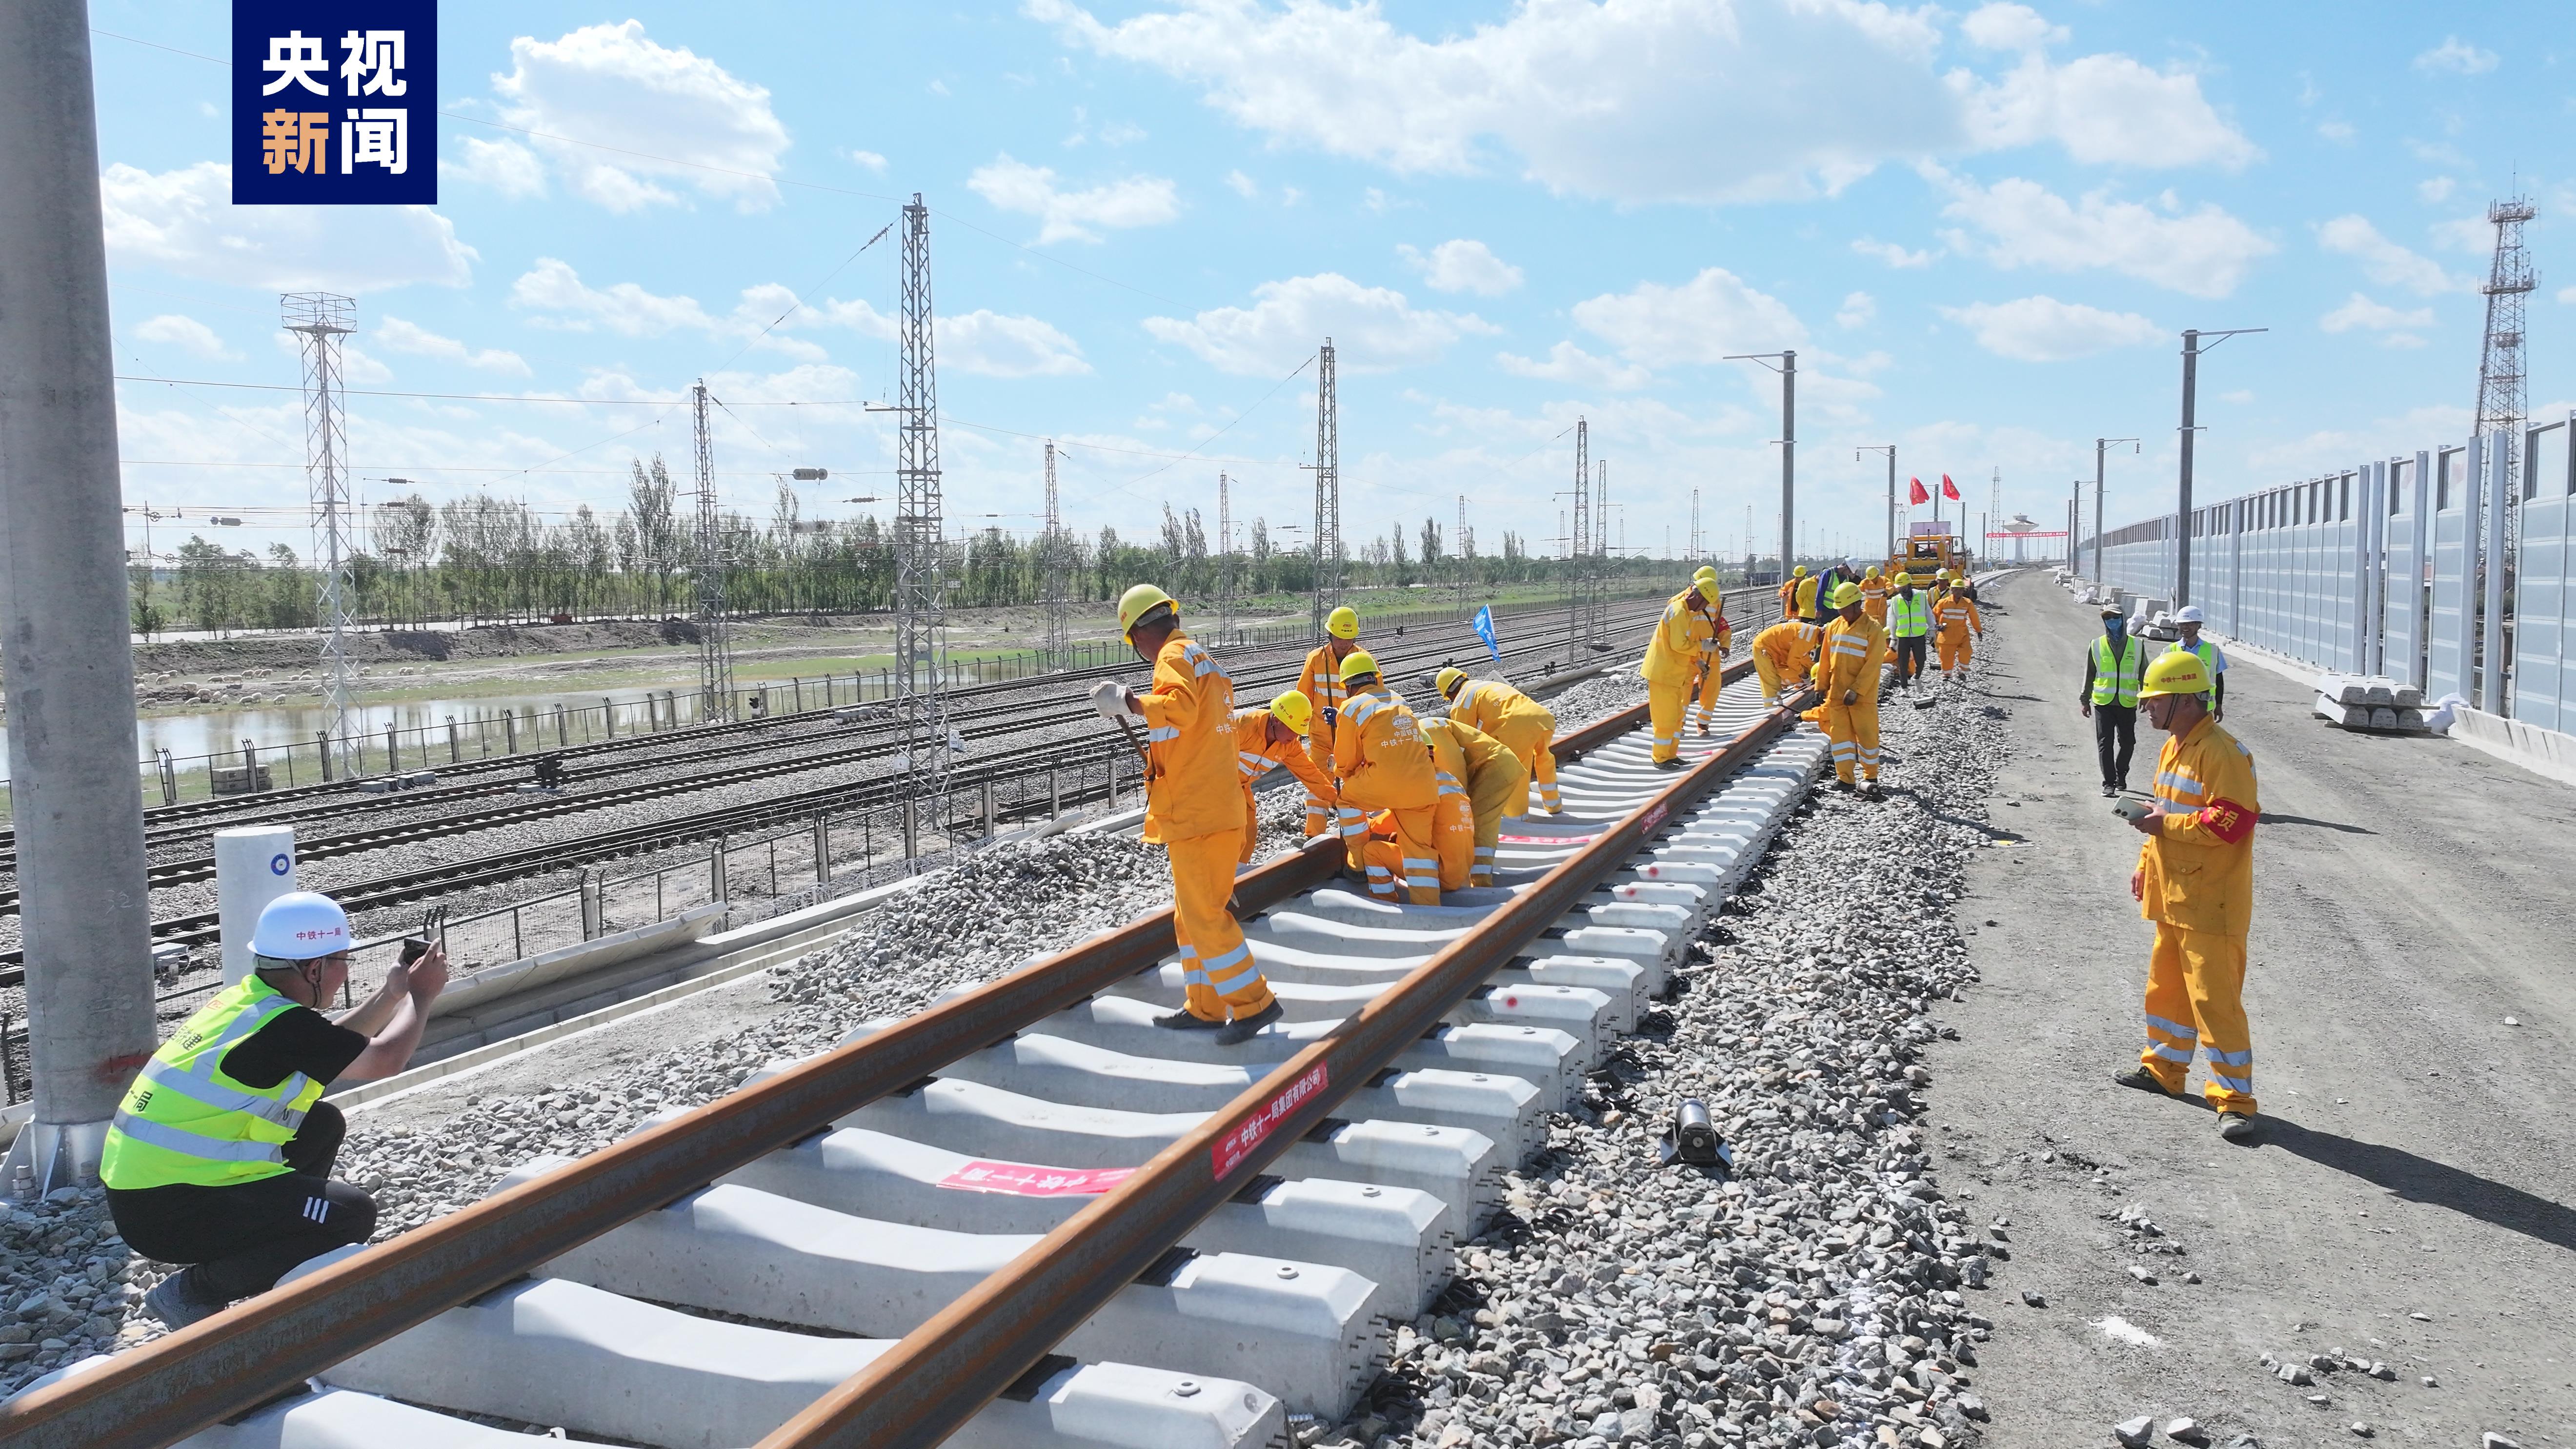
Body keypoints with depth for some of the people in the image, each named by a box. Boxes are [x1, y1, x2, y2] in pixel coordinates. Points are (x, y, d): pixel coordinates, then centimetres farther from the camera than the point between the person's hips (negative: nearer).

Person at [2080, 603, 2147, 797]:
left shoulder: (2137, 646, 6)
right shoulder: (2097, 646, 5)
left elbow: (2144, 674, 13)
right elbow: (2089, 675, 10)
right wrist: (2085, 700, 11)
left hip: (2128, 703, 1)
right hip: (2103, 703, -1)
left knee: (2127, 743, 7)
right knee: (2105, 743, -4)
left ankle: (2120, 777, 27)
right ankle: (2109, 783, 0)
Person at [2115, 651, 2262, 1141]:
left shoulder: (2222, 752, -18)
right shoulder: (2173, 748, 13)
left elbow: (2231, 822, -25)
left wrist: (2166, 823, -21)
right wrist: (2146, 864, 20)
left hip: (2210, 905, -10)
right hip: (2172, 898, 10)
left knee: (2214, 1000, -7)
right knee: (2167, 986, 21)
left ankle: (2234, 1099, 0)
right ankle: (2163, 1068, 36)